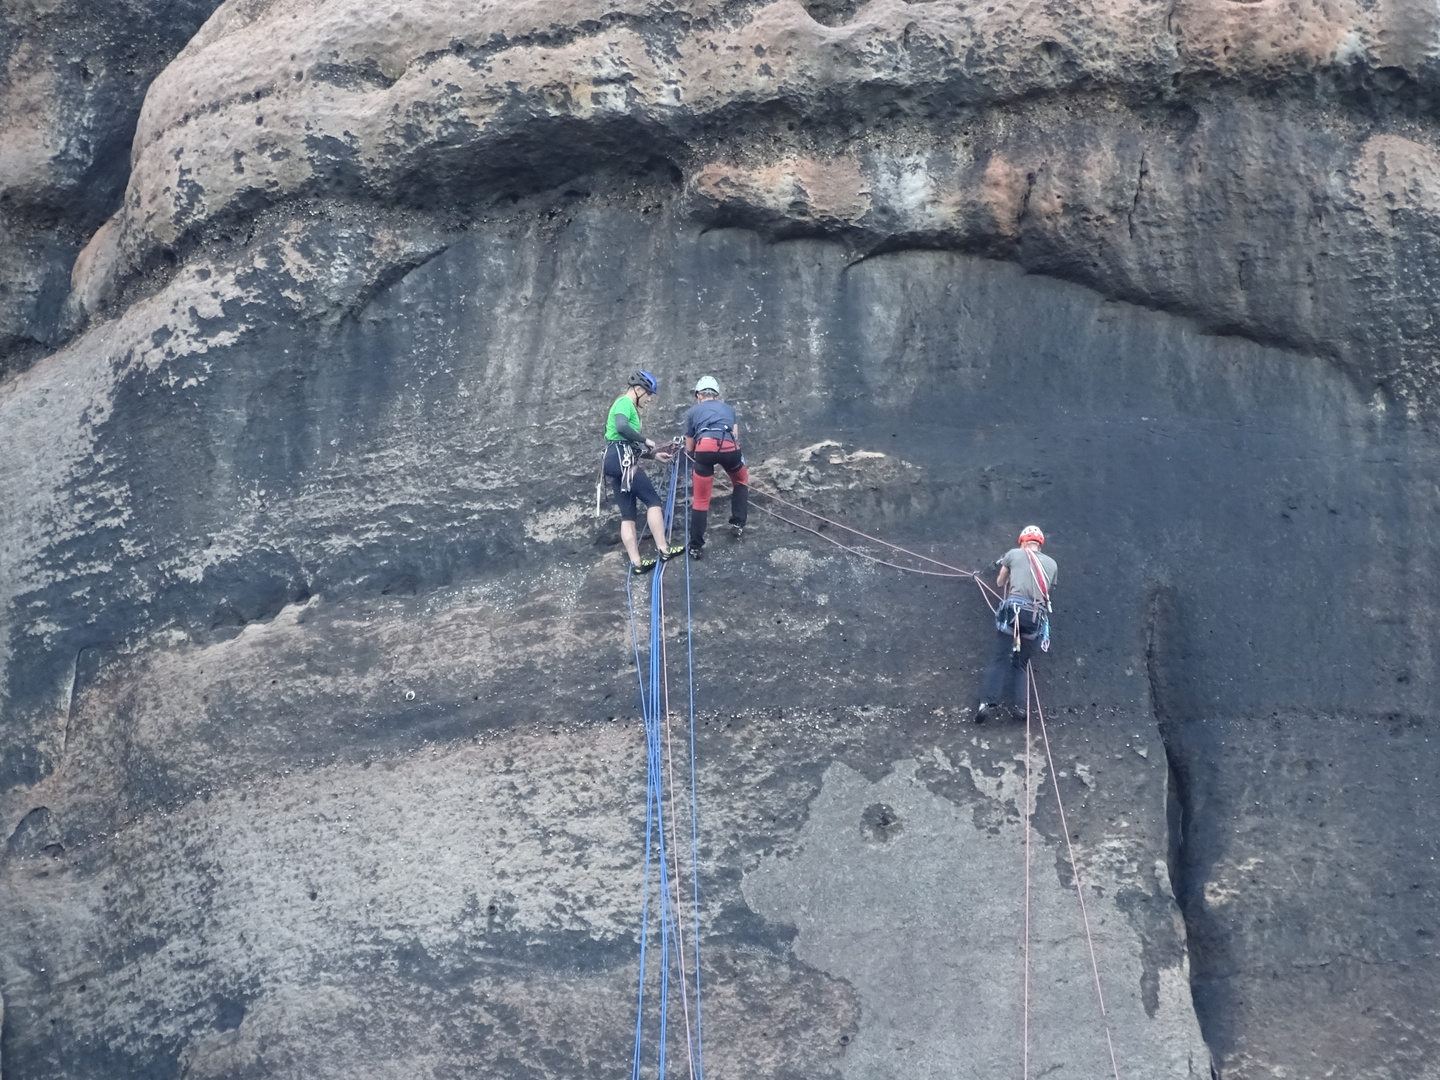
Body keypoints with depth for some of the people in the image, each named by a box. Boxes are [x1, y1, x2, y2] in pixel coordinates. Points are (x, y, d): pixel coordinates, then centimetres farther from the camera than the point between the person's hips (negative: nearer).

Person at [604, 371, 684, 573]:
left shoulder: (628, 407, 27)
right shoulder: (625, 403, -5)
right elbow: (621, 427, -27)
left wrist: (654, 455, 22)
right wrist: (645, 440, -15)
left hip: (617, 462, 10)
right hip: (622, 460, -10)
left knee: (627, 514, 4)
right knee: (653, 500, -6)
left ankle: (636, 562, -1)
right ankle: (662, 549, -8)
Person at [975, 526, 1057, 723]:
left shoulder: (1014, 554, 12)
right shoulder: (1051, 564, 18)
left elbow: (1000, 583, 23)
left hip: (1013, 608, -2)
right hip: (1037, 615, 2)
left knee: (1001, 658, -6)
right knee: (1021, 662, 12)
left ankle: (989, 701, -20)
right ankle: (1018, 704, -2)